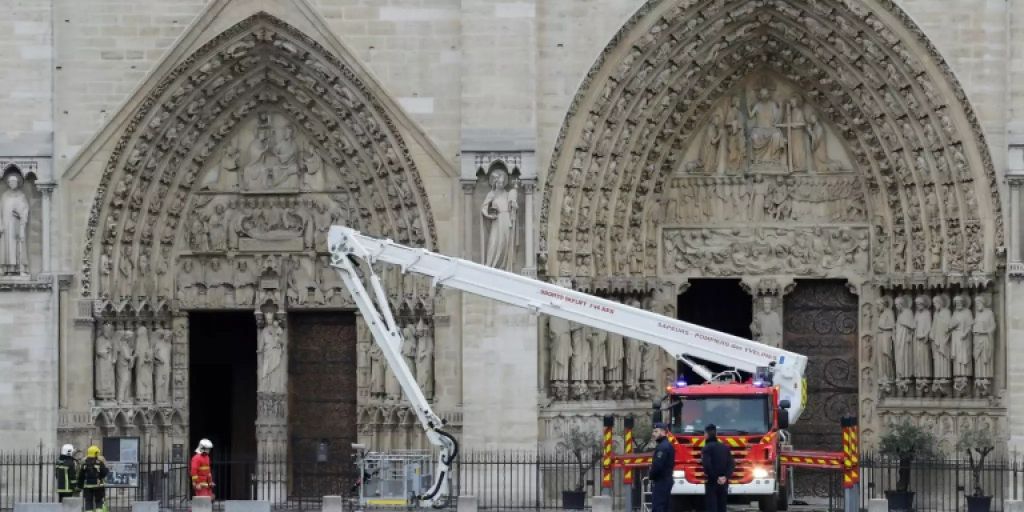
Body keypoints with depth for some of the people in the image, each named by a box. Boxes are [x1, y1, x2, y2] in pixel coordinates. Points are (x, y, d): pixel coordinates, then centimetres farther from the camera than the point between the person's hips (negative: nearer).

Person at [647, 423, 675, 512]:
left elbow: (657, 465, -24)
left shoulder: (662, 447, -17)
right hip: (667, 480, 11)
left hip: (661, 482, -11)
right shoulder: (669, 446, 16)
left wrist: (651, 476, -6)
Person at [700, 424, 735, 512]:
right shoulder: (725, 448, 10)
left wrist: (715, 477, -11)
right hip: (724, 483, 6)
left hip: (712, 482, -6)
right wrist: (725, 476, -7)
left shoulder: (706, 448, -9)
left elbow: (707, 465, -20)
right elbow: (732, 464, 3)